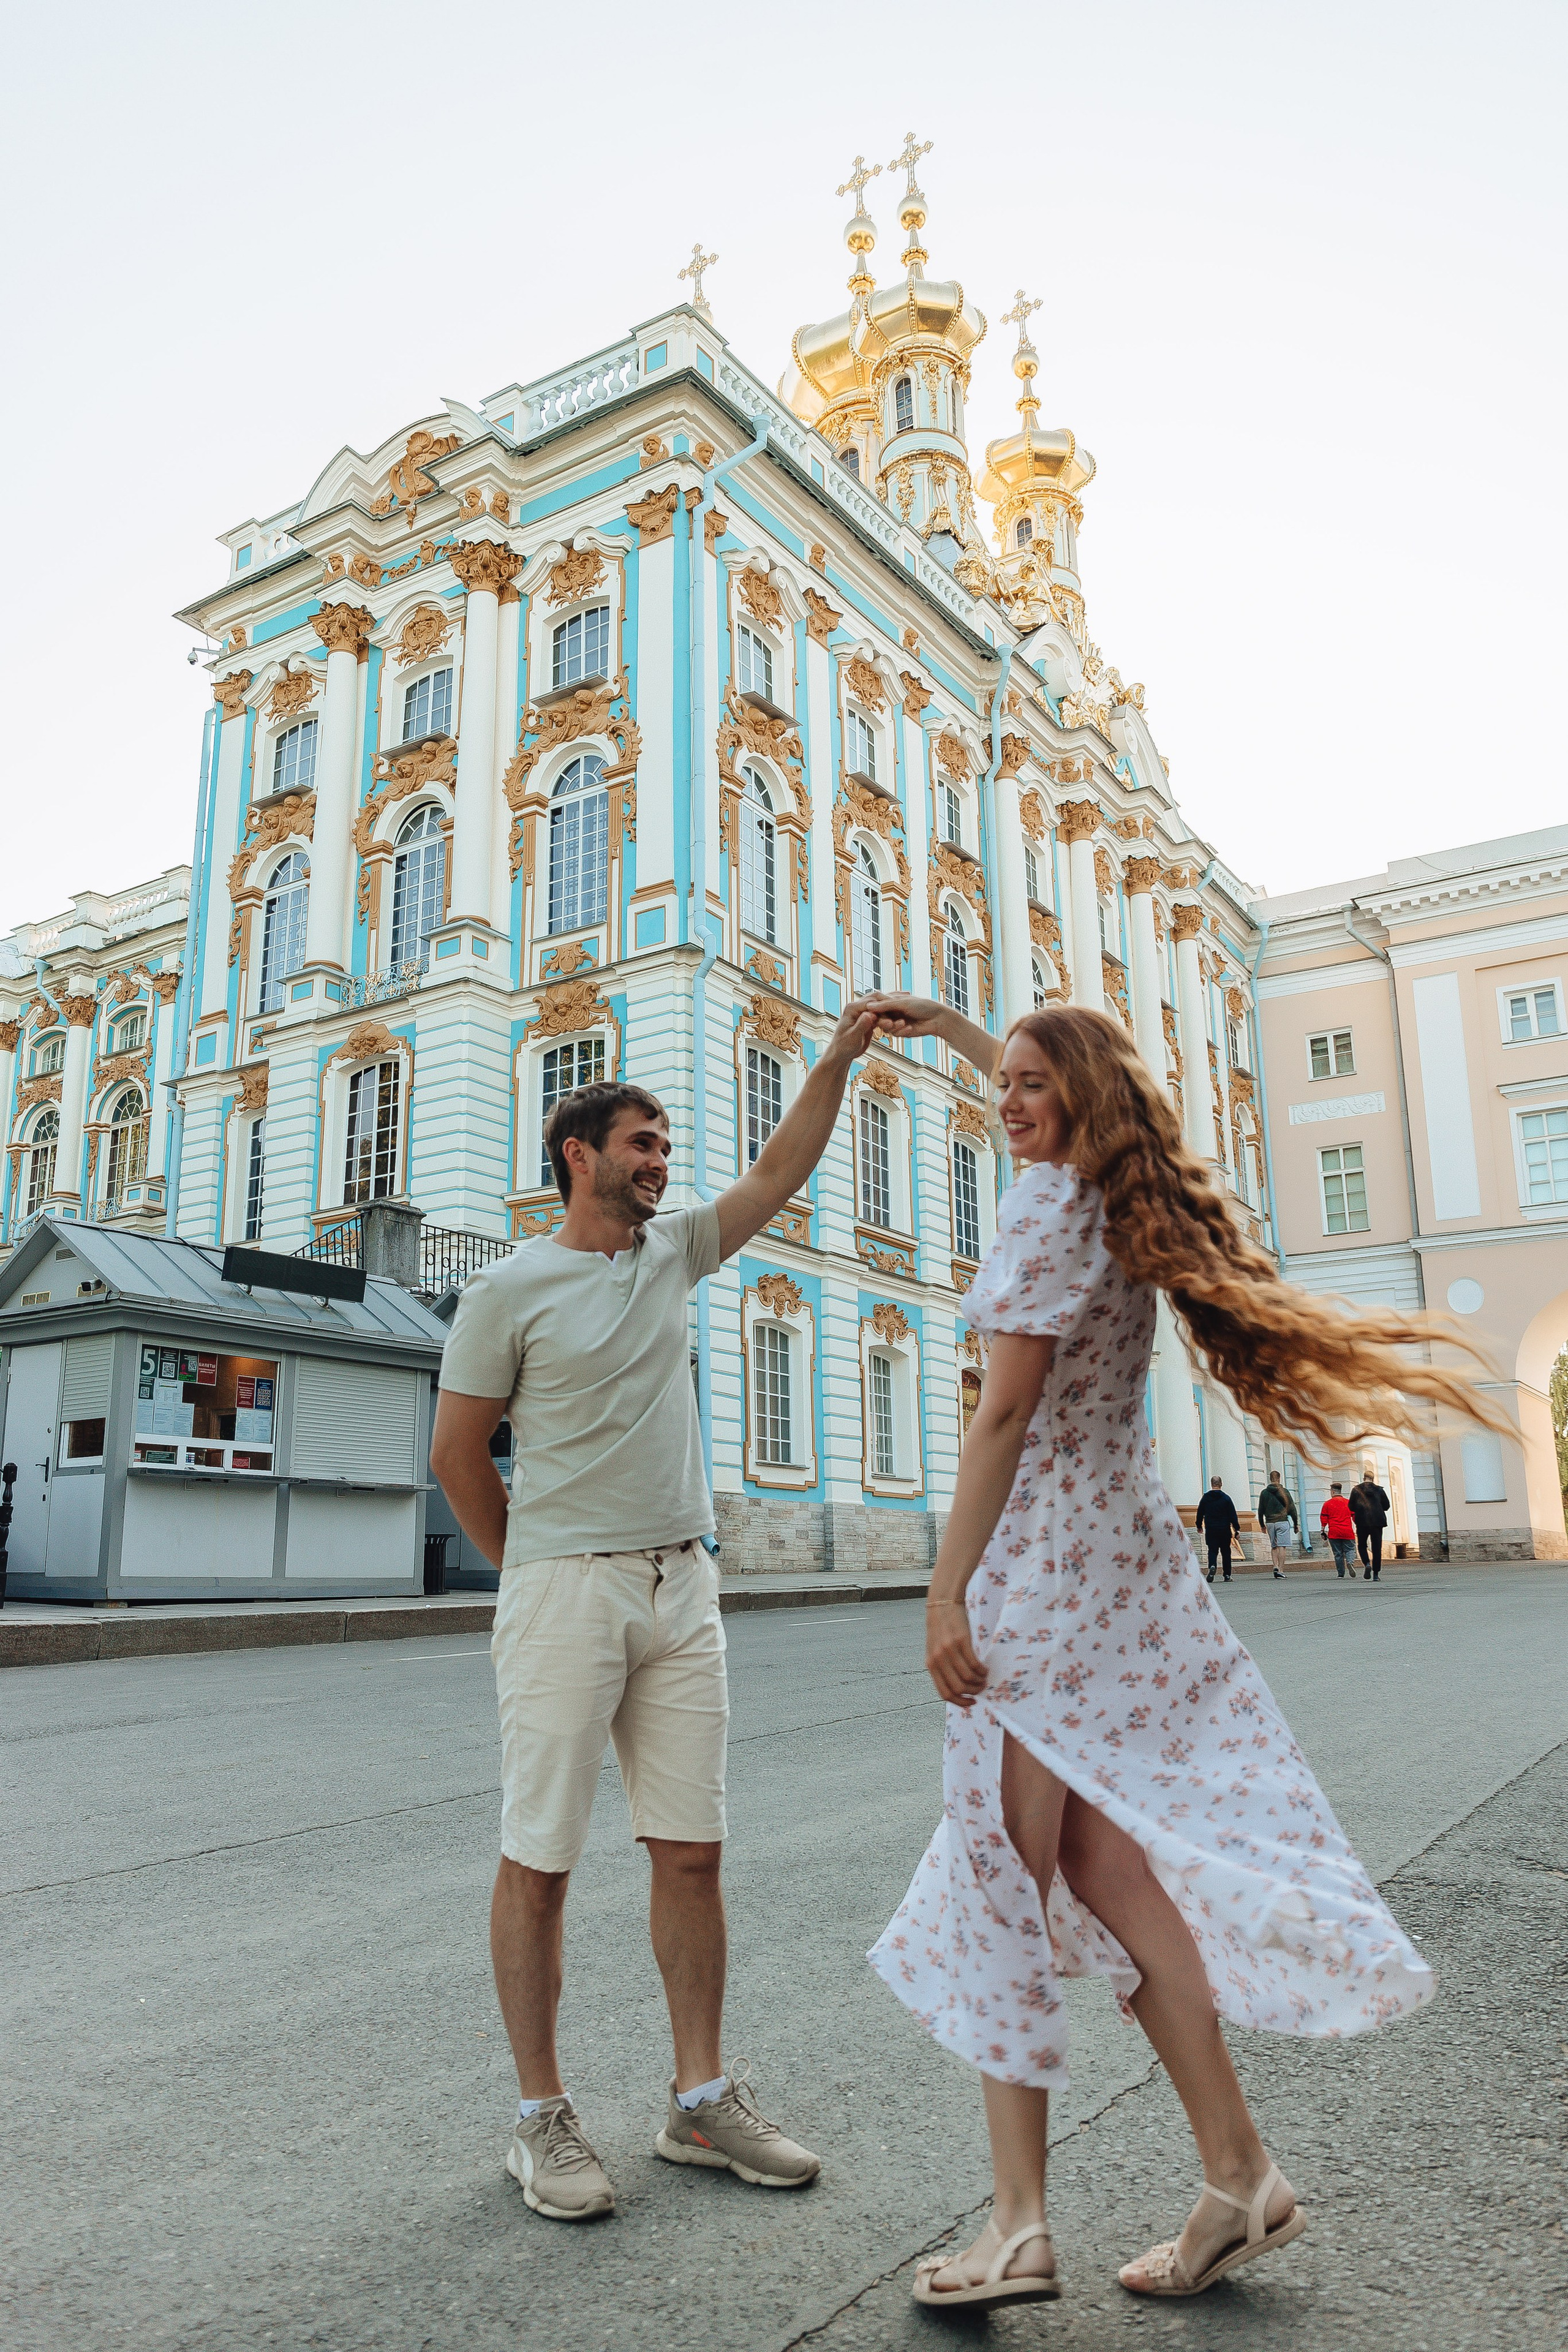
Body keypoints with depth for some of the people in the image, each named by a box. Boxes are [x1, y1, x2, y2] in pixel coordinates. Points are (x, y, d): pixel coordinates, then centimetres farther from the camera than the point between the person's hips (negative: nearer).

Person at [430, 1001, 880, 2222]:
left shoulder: (673, 1253, 11)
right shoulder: (510, 1289, -5)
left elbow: (780, 1172, 10)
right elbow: (457, 1450, 0)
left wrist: (838, 1059, 2)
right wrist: (536, 1570, 6)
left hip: (684, 1585, 5)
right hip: (564, 1594, -5)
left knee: (692, 1849, 8)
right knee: (539, 1860, 2)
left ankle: (703, 2099, 20)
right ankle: (542, 2116, 16)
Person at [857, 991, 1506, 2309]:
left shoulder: (1047, 1204, -11)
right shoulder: (1129, 1206, 12)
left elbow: (1004, 1412, -16)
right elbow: (1046, 1089, 34)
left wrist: (947, 1588, -15)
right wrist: (940, 1025, 39)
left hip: (1039, 1569, -8)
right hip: (1133, 1558, 8)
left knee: (1003, 1876, 0)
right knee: (1106, 1866, 13)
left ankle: (1021, 2224, 8)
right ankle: (1240, 2173, 17)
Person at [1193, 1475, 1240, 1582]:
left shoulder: (1206, 1498, 1)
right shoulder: (1226, 1498, -2)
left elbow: (1200, 1514, 8)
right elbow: (1233, 1515, -3)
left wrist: (1199, 1526, 22)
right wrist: (1237, 1529, 1)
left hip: (1210, 1530, 0)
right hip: (1225, 1530, 0)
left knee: (1212, 1551, 0)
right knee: (1226, 1552, 9)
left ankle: (1212, 1566, -28)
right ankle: (1227, 1575, 10)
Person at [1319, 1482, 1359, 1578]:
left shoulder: (1328, 1504, 3)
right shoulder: (1348, 1503, 8)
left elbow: (1323, 1519, 3)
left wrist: (1323, 1531, 9)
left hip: (1334, 1533, 0)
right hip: (1348, 1532, 1)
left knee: (1338, 1553, 5)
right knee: (1349, 1549, 8)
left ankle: (1341, 1573, 2)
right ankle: (1349, 1562, -23)